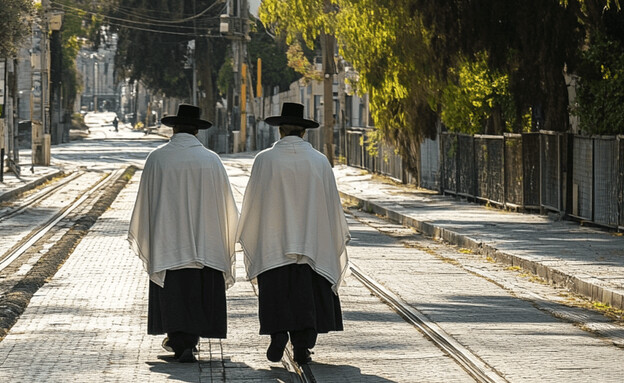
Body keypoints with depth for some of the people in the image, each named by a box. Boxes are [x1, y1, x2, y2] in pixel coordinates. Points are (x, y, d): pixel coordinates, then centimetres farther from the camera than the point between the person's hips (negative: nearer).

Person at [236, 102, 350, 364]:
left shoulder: (264, 160, -5)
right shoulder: (319, 161, 0)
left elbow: (253, 201, -1)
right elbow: (331, 201, 5)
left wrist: (247, 235, 11)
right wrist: (339, 234, 17)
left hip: (273, 241, -1)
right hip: (310, 242, 1)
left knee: (275, 291, 5)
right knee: (306, 293, 5)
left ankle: (278, 334, -12)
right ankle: (302, 346, 2)